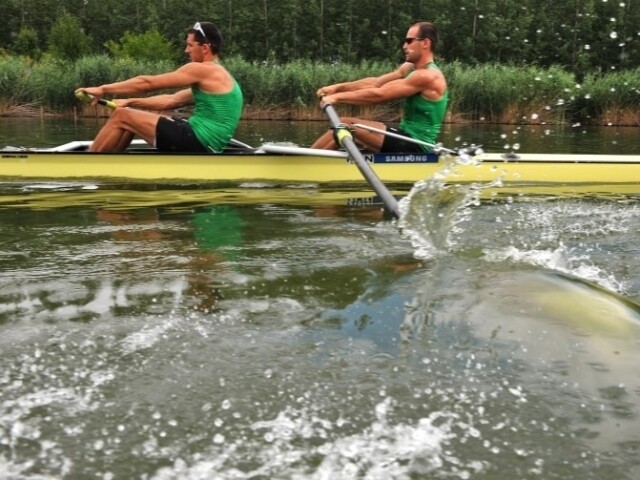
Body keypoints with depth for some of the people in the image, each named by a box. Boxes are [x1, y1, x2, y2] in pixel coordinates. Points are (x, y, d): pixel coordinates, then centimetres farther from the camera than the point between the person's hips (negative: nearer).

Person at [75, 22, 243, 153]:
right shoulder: (217, 75, 19)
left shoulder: (202, 69, -11)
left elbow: (147, 82, -8)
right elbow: (172, 100, 21)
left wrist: (103, 89, 0)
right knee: (132, 116, 18)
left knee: (121, 116, -2)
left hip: (197, 142, -10)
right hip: (203, 145, 10)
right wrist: (130, 102, 17)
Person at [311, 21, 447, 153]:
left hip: (416, 147, -9)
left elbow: (379, 94, -21)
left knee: (346, 126, -15)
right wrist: (338, 87, -1)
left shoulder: (427, 76, -18)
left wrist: (338, 97, -16)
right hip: (408, 137, 9)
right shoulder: (410, 67, 11)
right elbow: (376, 82, 8)